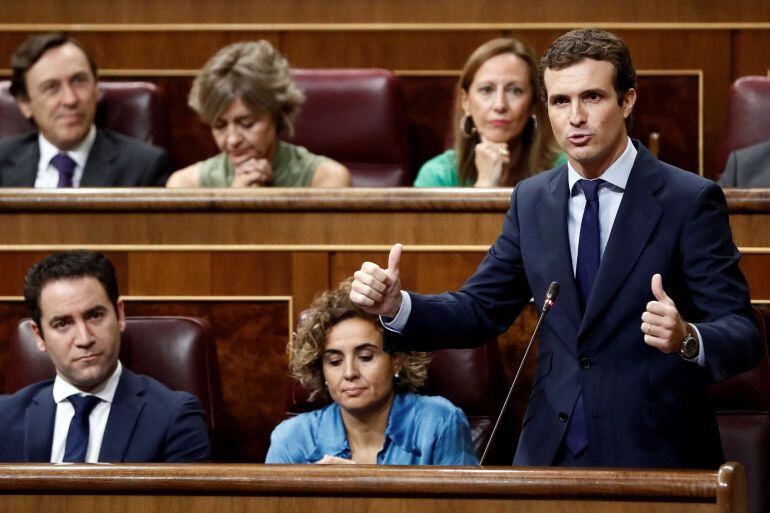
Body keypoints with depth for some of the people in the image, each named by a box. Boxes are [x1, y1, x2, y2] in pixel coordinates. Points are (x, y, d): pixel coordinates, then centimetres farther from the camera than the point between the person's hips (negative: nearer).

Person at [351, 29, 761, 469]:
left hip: (654, 457, -4)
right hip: (552, 452, 4)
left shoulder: (690, 199, -9)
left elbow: (743, 334, -13)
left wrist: (687, 338, -34)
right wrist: (397, 306, -7)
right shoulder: (532, 201, 8)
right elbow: (480, 310, 11)